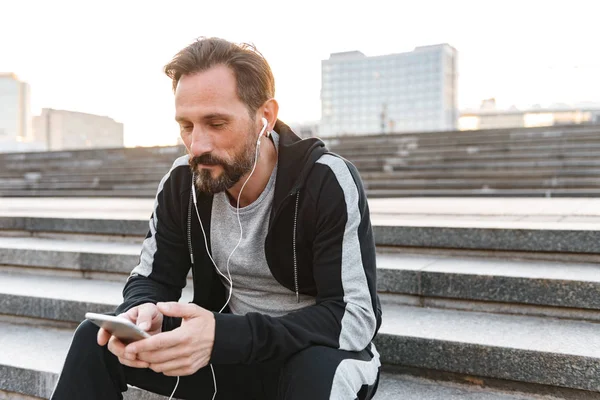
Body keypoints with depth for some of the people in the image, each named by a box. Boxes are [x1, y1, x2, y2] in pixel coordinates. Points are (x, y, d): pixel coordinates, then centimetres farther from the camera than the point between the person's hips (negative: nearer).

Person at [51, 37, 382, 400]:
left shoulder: (328, 183, -22)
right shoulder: (182, 183, -6)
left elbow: (358, 317, -26)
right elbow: (153, 280, 2)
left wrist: (222, 336, -38)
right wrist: (141, 314, -25)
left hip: (319, 355, -3)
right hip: (228, 349, 4)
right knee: (95, 339, -11)